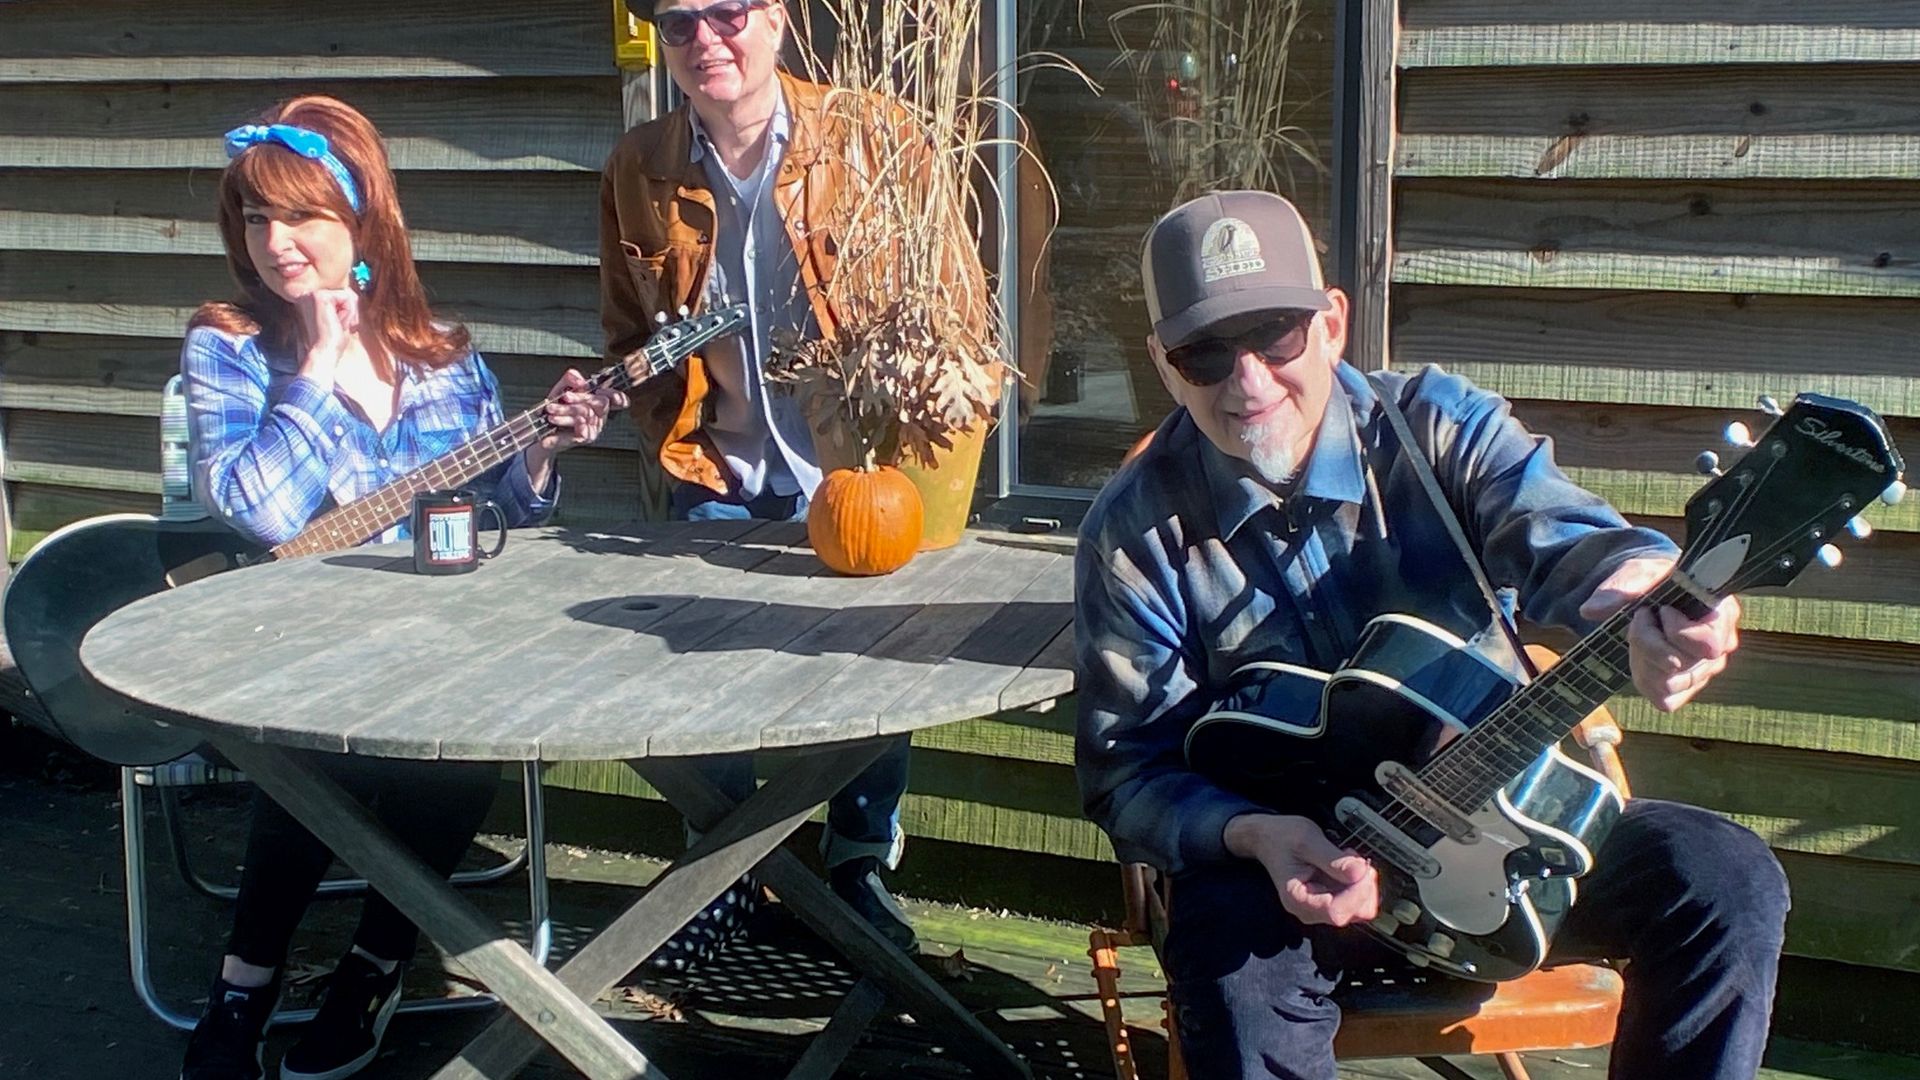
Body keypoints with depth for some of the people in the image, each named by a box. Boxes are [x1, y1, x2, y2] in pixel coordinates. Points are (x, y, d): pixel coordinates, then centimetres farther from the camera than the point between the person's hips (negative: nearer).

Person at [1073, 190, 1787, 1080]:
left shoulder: (1438, 426, -6)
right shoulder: (1137, 534, -9)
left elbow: (1555, 533, -25)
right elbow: (1127, 771, -8)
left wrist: (1647, 596, -50)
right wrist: (1253, 834, -29)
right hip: (1289, 861, -2)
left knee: (1727, 882, -18)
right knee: (1231, 957, -36)